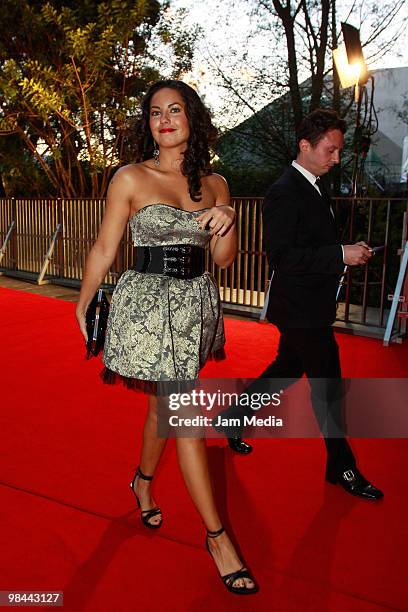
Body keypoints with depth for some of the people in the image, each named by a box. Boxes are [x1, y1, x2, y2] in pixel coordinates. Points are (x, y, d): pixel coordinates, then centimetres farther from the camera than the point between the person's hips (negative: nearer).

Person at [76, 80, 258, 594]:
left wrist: (226, 224, -12)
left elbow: (224, 259, 8)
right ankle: (217, 536, 9)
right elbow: (104, 251, 0)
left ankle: (143, 482, 46)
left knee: (163, 407, 18)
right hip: (148, 305, -5)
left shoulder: (214, 184, 7)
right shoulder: (131, 178, -5)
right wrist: (83, 306, 6)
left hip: (196, 304, 5)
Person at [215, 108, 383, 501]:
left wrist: (348, 252, 8)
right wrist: (341, 255, -25)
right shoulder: (285, 192, -18)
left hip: (310, 307, 10)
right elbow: (280, 256, -24)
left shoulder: (314, 188, 13)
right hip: (300, 309, -10)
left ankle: (232, 420, 37)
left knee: (286, 370, 21)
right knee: (328, 386, 1)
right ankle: (342, 468, 19)